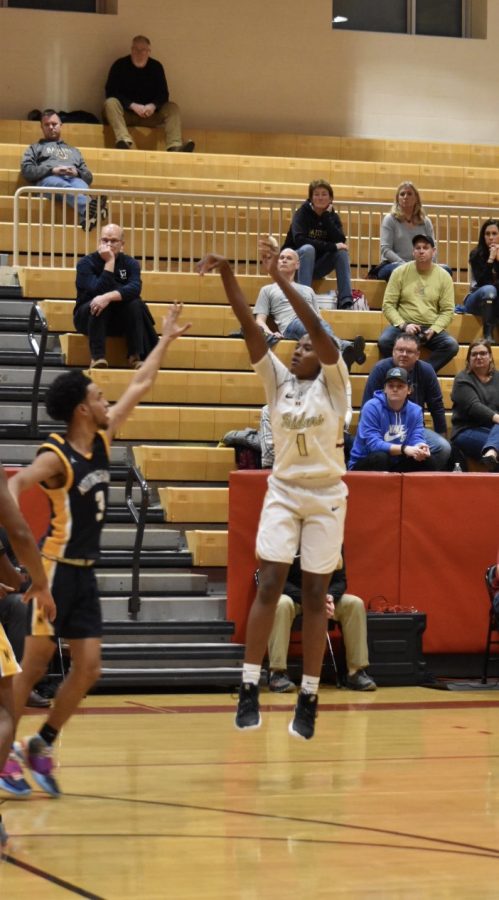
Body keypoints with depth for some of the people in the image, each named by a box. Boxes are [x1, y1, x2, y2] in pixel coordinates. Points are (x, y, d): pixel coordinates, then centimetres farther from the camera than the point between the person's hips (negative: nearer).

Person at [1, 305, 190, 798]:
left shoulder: (102, 439, 8)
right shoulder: (56, 455, -14)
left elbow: (139, 387, 18)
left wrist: (165, 340, 24)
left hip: (84, 572, 8)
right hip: (56, 567, -8)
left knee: (87, 669, 4)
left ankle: (40, 745, 17)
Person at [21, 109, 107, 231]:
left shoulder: (73, 151, 40)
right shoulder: (36, 148, 32)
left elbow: (88, 177, 27)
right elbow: (26, 169, 10)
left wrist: (77, 172, 1)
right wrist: (52, 170, -6)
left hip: (73, 179, 3)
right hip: (49, 179, -3)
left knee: (81, 186, -39)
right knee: (63, 186, -43)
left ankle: (87, 215, -75)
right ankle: (90, 208, -77)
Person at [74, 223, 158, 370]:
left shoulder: (130, 263, -4)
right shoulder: (85, 263, -11)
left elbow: (134, 289, -24)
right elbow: (98, 290, -26)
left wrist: (109, 297, -40)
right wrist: (109, 262, -26)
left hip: (119, 319, 2)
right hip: (89, 317, -2)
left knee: (135, 304, -28)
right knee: (97, 305, -34)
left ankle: (136, 356, -25)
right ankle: (97, 357, -35)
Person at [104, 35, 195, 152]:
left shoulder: (156, 67, 4)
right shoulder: (120, 65, -5)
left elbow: (163, 94, 2)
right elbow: (111, 93, -12)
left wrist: (153, 106, -21)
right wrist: (132, 105, -25)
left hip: (149, 115, 3)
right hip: (125, 113, -3)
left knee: (172, 108, -17)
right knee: (110, 103, -32)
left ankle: (175, 146, -37)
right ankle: (124, 141, -54)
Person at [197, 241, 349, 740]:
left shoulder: (332, 383, -5)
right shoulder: (278, 379, 3)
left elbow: (318, 328, -20)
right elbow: (250, 327, -8)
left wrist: (280, 278, -28)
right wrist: (226, 274, -20)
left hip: (326, 496, -2)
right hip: (283, 491, 2)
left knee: (314, 595, 2)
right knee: (269, 586, -9)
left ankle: (308, 699, 8)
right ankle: (249, 689, -11)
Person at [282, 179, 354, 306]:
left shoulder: (332, 216, 3)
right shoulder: (302, 213, -10)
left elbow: (340, 242, -14)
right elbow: (299, 240, -28)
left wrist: (327, 217, -17)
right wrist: (332, 247, -29)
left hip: (317, 267, 4)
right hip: (296, 264, -4)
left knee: (342, 252, -18)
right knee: (308, 249, -33)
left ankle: (346, 302, -26)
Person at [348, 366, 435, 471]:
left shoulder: (415, 411, 0)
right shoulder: (372, 407, -15)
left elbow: (417, 439, -11)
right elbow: (373, 443, -25)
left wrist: (420, 448, -38)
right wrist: (404, 449, -39)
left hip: (395, 466, 4)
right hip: (365, 464, -4)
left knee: (426, 461, -18)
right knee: (380, 457, -35)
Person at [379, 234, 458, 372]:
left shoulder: (444, 276, 3)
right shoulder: (400, 272, 2)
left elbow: (447, 311, 2)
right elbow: (388, 305, 0)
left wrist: (433, 330, -14)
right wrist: (403, 325, -15)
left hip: (432, 328, 1)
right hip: (403, 325, -1)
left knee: (452, 345, -29)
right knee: (384, 341, -32)